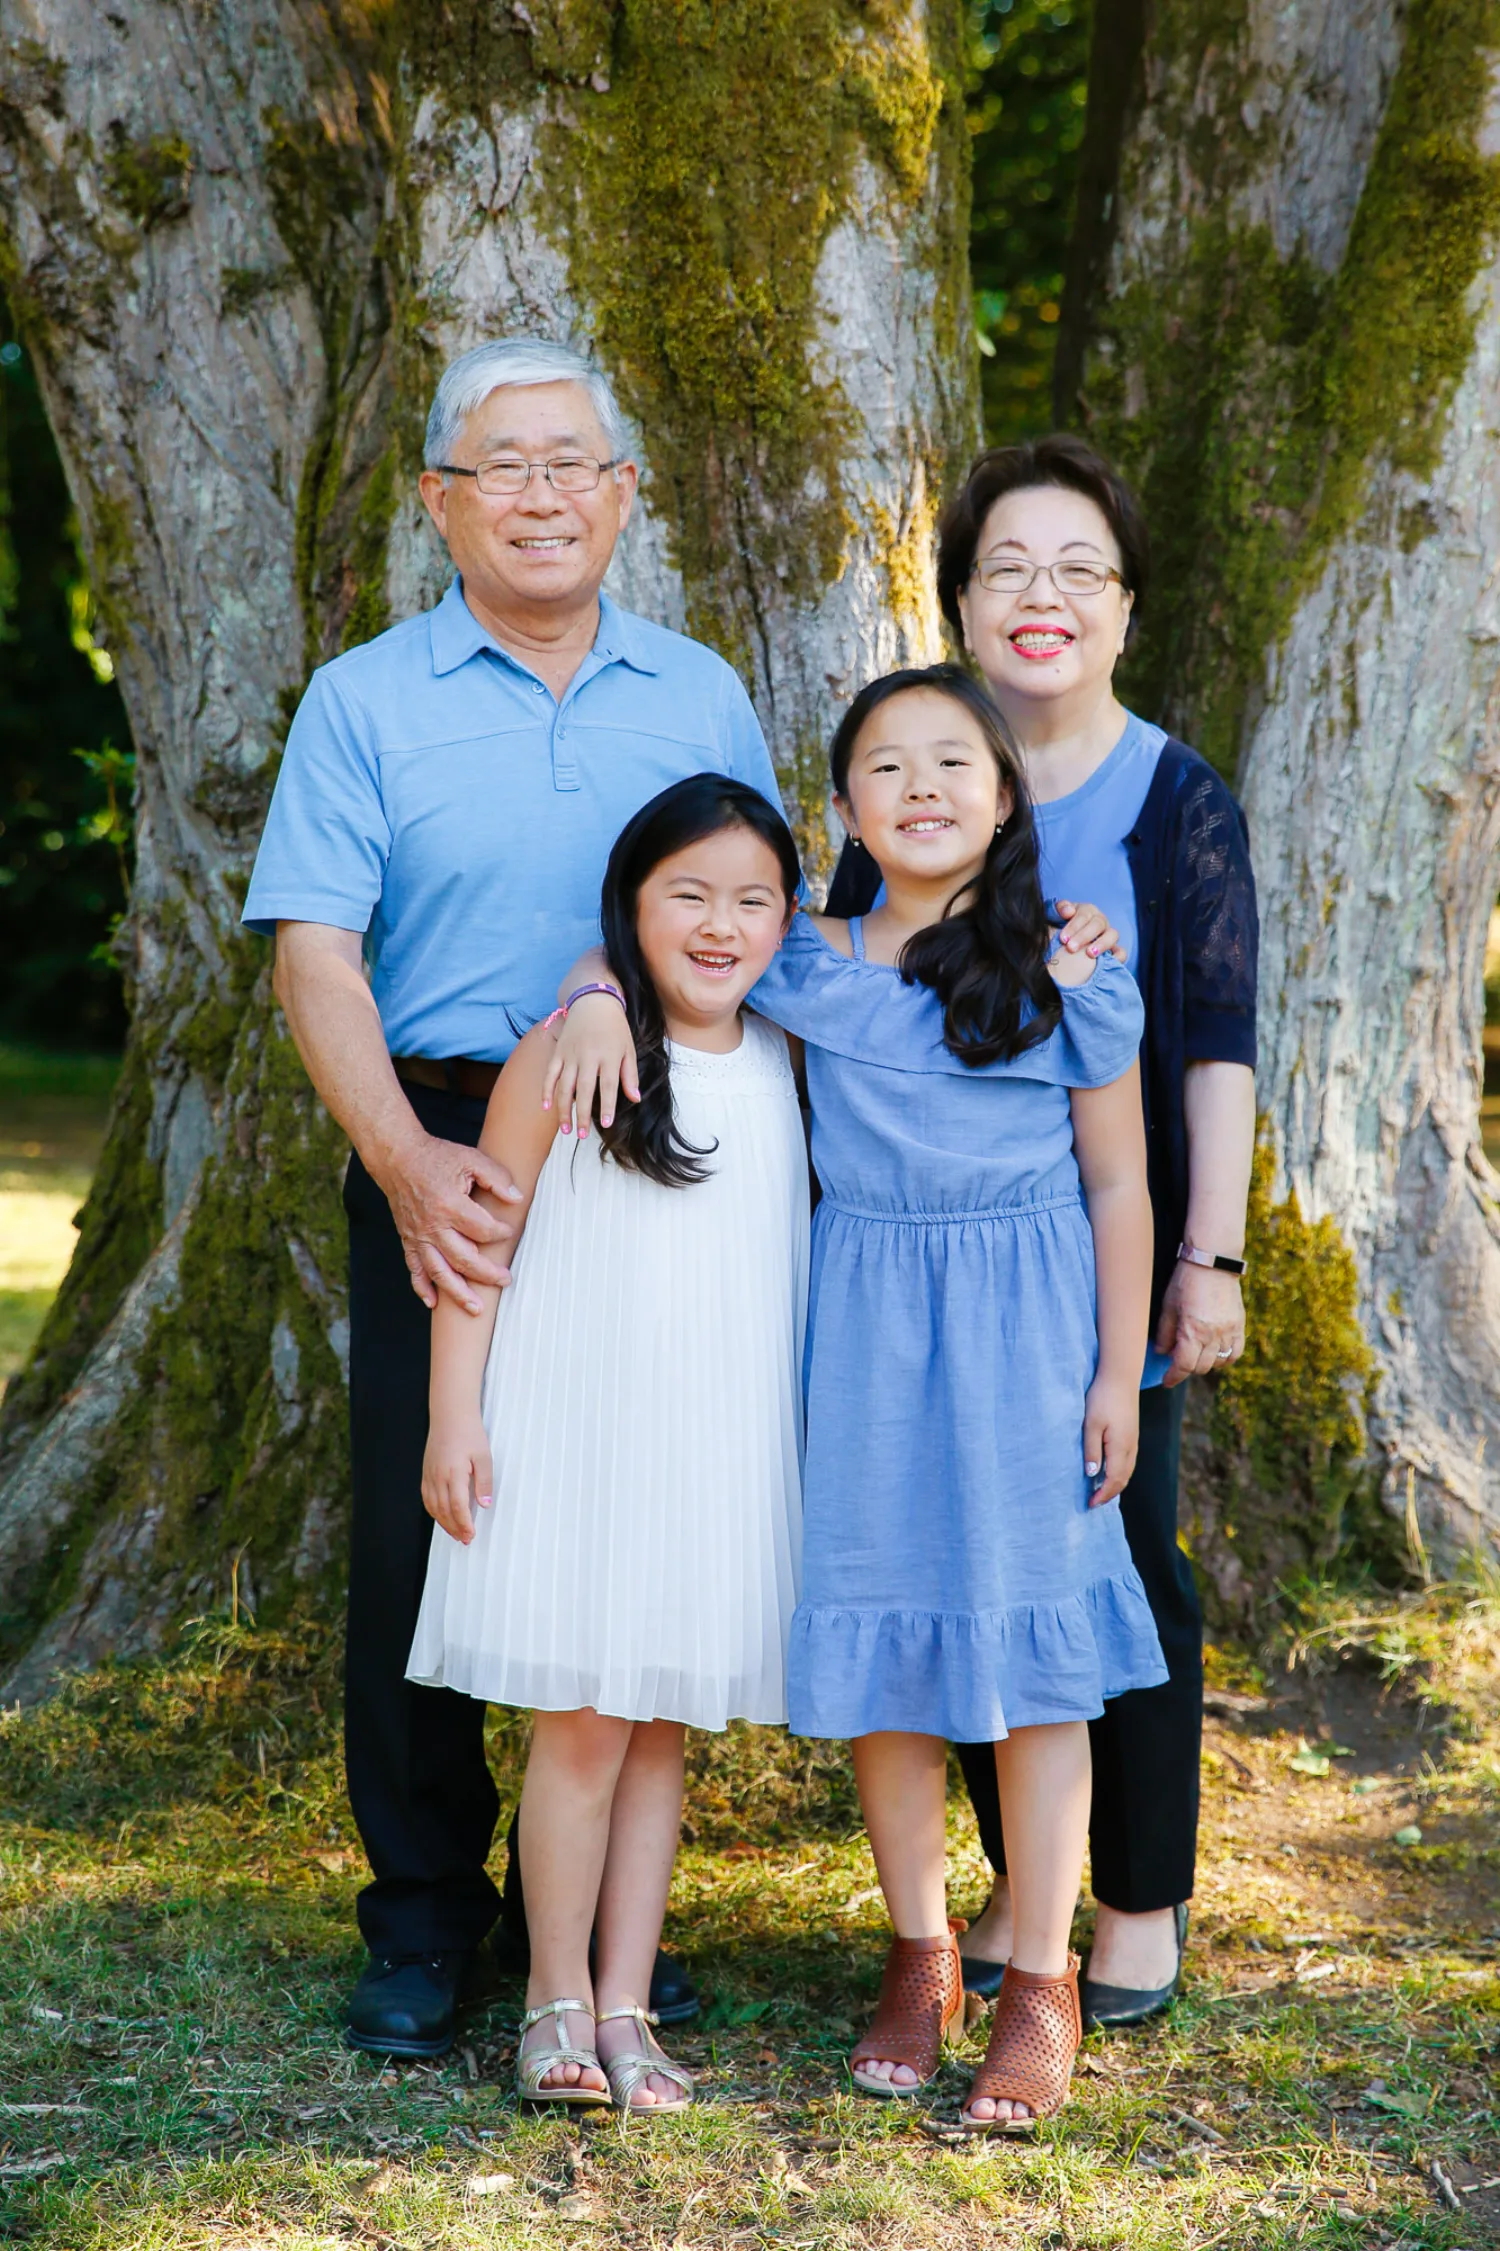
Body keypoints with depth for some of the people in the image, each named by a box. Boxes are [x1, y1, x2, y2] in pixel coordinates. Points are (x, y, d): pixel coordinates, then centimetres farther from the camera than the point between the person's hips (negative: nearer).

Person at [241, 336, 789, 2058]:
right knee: (415, 1540, 1)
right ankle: (427, 1917, 15)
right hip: (440, 1162, -2)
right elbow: (316, 959, -6)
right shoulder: (366, 703, 3)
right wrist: (409, 1164, -20)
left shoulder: (702, 701, 11)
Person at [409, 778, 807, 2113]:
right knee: (582, 1727, -1)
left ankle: (626, 2007, 17)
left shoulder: (786, 1065, 7)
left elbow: (803, 1248, 17)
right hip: (574, 1437, -4)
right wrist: (456, 1414, -8)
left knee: (664, 1729, 9)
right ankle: (558, 2005, 13)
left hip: (718, 1451, 4)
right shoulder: (567, 1053, -7)